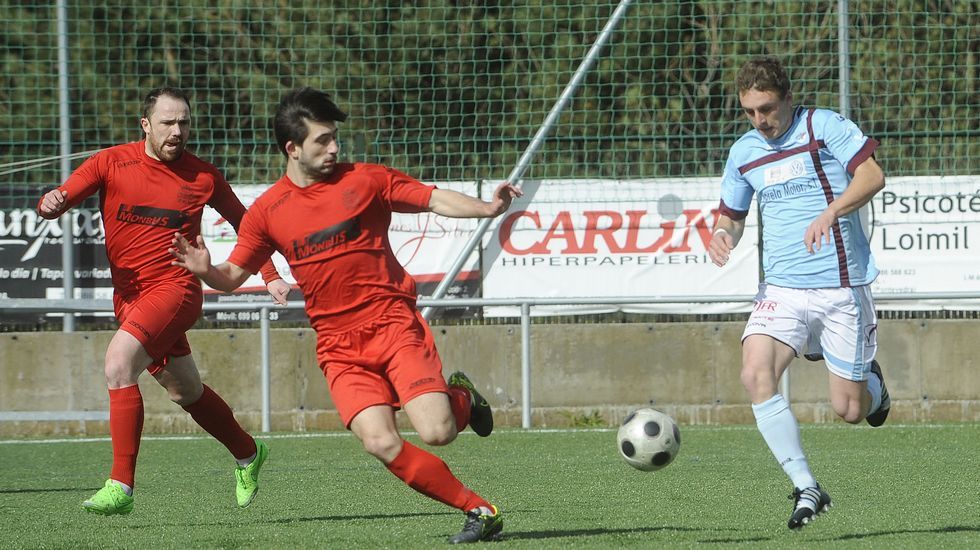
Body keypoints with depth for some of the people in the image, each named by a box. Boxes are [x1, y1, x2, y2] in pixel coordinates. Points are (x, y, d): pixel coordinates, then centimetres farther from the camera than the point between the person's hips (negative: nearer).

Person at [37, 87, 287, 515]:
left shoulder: (203, 177, 0)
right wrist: (51, 204, -34)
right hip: (128, 297, 4)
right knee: (185, 392, 19)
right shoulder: (112, 163, 0)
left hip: (175, 288, -4)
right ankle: (248, 455, 46)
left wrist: (270, 276, 9)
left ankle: (121, 485, -27)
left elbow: (243, 223, 16)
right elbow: (61, 199, -9)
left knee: (118, 362, -27)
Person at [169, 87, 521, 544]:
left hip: (393, 323, -1)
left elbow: (436, 200, 2)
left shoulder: (365, 180, 2)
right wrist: (206, 271, -11)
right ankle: (478, 510, -6)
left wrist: (487, 209, -16)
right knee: (379, 442, -20)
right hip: (339, 346, 1)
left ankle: (461, 398, 19)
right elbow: (234, 275, 12)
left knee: (436, 432, -19)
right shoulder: (267, 211, 6)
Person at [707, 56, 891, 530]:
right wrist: (722, 235, -3)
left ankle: (871, 383, 39)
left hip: (841, 286, -4)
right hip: (782, 289, 4)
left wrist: (830, 213, -32)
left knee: (849, 410, -1)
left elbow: (872, 175, -16)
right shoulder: (743, 154, 10)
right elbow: (731, 215, 22)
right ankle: (806, 488, -15)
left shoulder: (824, 126, -5)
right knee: (756, 375, -22)